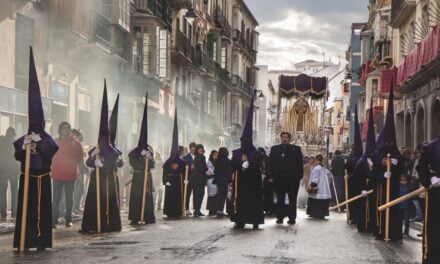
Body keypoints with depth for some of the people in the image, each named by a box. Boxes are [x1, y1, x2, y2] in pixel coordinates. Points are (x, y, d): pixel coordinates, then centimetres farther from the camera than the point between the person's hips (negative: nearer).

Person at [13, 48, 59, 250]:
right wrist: (23, 147, -18)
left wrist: (39, 142, -19)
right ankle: (24, 240, 2)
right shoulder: (22, 139, 5)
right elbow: (17, 157, -1)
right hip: (27, 178, 2)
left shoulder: (47, 139, 0)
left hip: (42, 178, -2)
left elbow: (51, 153, -15)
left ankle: (41, 240, 2)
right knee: (25, 207, 0)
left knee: (42, 207, -1)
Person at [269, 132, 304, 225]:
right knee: (280, 199, 6)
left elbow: (300, 164, 2)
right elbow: (271, 164, 5)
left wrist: (299, 176, -7)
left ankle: (292, 218, 8)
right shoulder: (275, 149, 9)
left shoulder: (296, 149, 5)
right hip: (279, 178, 1)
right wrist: (272, 176, -4)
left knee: (292, 200, 4)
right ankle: (280, 217, 11)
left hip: (293, 179, -1)